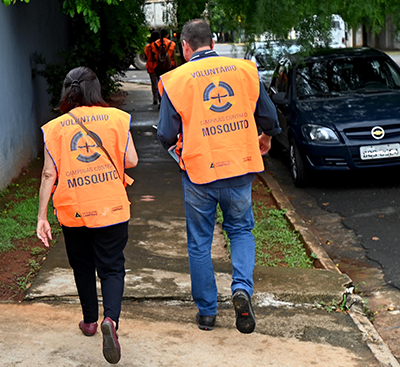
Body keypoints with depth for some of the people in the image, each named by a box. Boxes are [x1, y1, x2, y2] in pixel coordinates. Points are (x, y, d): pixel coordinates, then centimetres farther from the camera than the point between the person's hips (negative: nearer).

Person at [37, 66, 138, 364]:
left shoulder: (55, 128, 0)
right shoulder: (116, 118, -1)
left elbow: (49, 174, -4)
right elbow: (131, 161, -3)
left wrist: (42, 217, 0)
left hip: (72, 211, 1)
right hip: (111, 208, -1)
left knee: (83, 267, 19)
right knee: (112, 267, 5)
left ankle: (90, 320, 34)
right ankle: (111, 319, -19)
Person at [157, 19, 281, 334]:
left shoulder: (176, 80, -6)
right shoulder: (245, 69, 0)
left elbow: (166, 135, -5)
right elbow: (269, 116, 8)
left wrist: (175, 145, 19)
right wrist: (266, 137, 30)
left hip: (199, 170, -2)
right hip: (240, 167, 2)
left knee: (200, 243, 12)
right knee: (241, 230, 20)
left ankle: (206, 312, 19)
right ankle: (242, 288, -4)